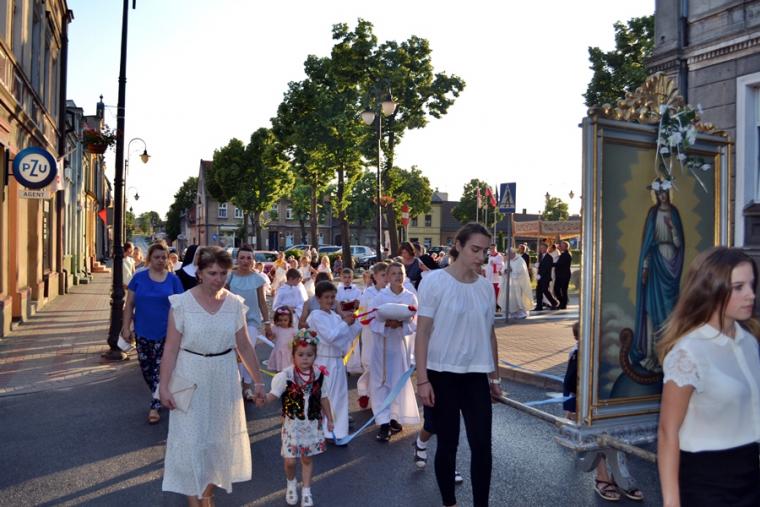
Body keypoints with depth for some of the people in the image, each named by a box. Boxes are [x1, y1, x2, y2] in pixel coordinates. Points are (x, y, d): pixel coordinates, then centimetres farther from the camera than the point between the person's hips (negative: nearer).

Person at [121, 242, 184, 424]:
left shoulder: (173, 280, -1)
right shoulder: (139, 278, 1)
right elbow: (129, 304, 3)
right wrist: (126, 327, -2)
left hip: (165, 332, -2)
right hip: (143, 332, 2)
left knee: (160, 369, -1)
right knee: (146, 368, 12)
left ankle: (155, 406, 6)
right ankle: (159, 396, 34)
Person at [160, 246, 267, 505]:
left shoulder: (235, 304, -4)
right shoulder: (182, 303, -12)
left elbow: (244, 347, 2)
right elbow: (171, 348, -9)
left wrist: (258, 380, 4)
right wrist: (164, 385, -11)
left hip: (223, 379, 3)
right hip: (190, 379, -3)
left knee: (219, 437, 15)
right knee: (191, 440, 5)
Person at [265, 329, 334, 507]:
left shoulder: (318, 374, -6)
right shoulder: (286, 375, -17)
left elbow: (323, 398, 5)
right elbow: (273, 395, -18)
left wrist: (329, 419, 11)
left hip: (312, 423, 2)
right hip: (292, 423, -2)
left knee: (307, 458, 12)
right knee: (290, 460, 3)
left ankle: (306, 491, 30)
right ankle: (291, 483, 34)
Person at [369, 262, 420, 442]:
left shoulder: (411, 297, -2)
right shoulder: (380, 296, -5)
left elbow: (415, 324, -3)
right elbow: (372, 321, -6)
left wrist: (401, 324, -22)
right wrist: (386, 324, -24)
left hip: (401, 343, 1)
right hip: (382, 343, -1)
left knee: (400, 381, 8)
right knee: (381, 382, -1)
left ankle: (394, 417, 26)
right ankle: (384, 422, 4)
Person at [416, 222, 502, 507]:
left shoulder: (486, 286, 4)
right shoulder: (434, 281, -11)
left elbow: (489, 333, 12)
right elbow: (422, 332, -10)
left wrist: (495, 376, 15)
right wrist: (422, 379, -13)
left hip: (476, 376, 4)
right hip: (443, 374, -4)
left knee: (482, 445, 2)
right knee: (448, 444, 8)